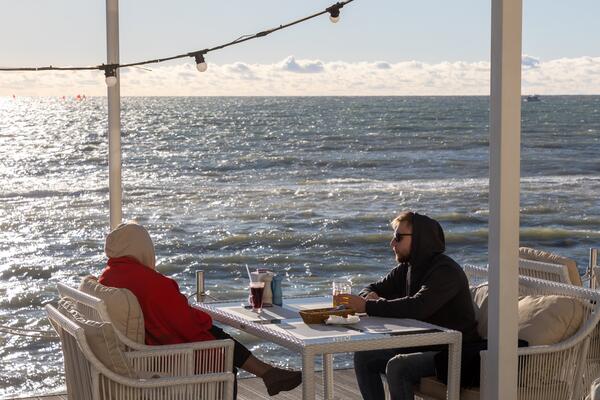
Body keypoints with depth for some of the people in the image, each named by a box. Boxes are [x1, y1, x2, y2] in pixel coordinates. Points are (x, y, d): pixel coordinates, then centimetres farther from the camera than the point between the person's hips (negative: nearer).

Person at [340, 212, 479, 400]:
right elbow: (374, 288, 17)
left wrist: (368, 306, -29)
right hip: (420, 345, 9)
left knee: (396, 366, -30)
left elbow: (417, 307, -33)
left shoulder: (445, 271, -19)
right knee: (363, 358, 1)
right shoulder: (407, 268, 9)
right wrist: (370, 296, -10)